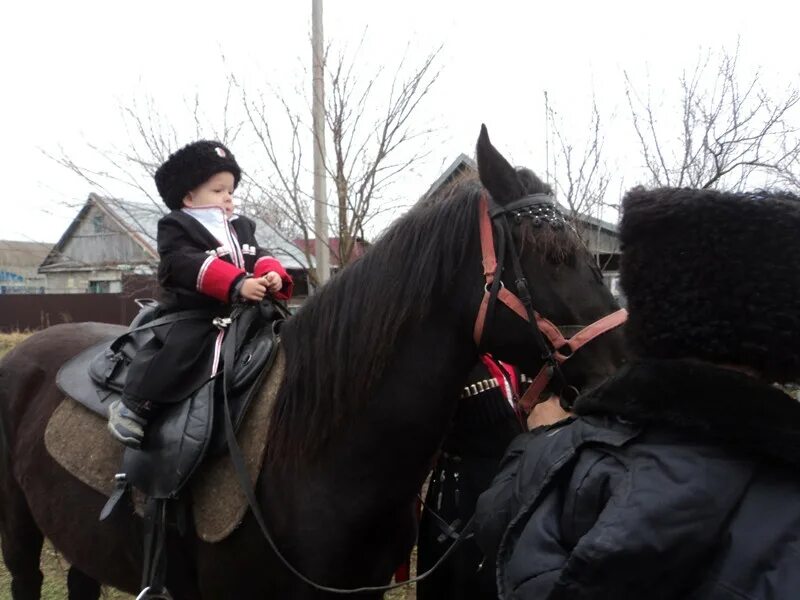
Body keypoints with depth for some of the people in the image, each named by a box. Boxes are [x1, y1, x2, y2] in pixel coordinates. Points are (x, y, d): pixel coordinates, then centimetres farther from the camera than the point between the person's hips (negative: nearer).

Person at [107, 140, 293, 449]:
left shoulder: (241, 227, 20)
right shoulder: (176, 227, -3)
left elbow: (258, 257, 10)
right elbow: (189, 266, -19)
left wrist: (273, 275, -17)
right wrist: (238, 284, -32)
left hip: (238, 315, 7)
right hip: (191, 316, -7)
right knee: (179, 351, -29)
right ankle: (134, 407, -18)